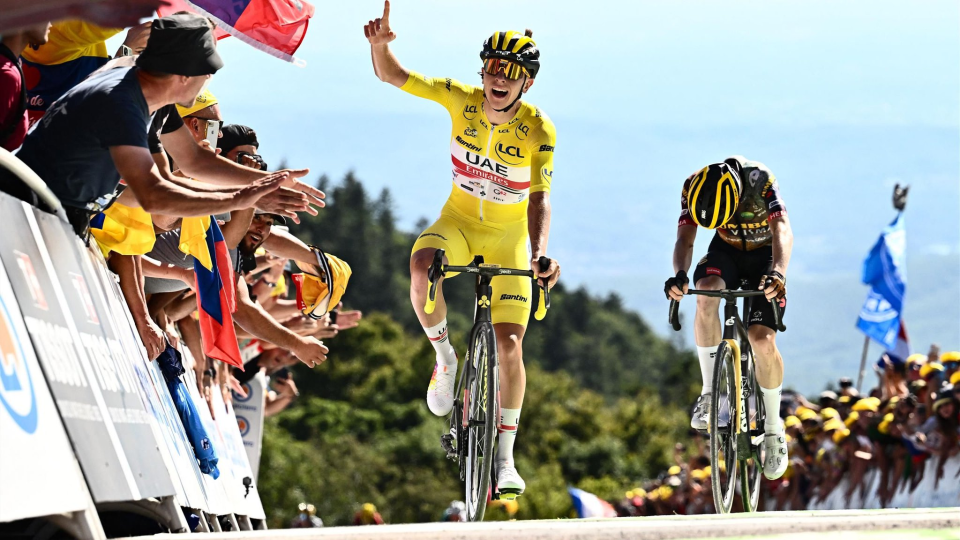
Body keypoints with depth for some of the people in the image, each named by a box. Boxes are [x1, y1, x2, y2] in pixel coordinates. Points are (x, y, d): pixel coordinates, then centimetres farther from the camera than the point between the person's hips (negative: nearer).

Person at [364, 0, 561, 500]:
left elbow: (539, 199, -25)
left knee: (509, 344, -9)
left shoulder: (538, 130, -21)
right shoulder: (461, 99, -16)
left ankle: (505, 458, 3)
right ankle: (444, 356, -10)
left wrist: (540, 253, -42)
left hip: (510, 234, -1)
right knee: (422, 265, -36)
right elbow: (390, 75, -15)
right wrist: (380, 42, -37)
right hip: (459, 219, 1)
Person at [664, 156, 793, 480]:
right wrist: (679, 275, -50)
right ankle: (710, 390, -20)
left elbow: (782, 231, -42)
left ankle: (773, 427, 2)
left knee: (763, 340, -18)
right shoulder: (694, 188, -24)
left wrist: (778, 272, -60)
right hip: (727, 252, 2)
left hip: (764, 255, -2)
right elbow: (685, 238, -29)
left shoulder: (761, 182, -33)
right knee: (706, 293, -32)